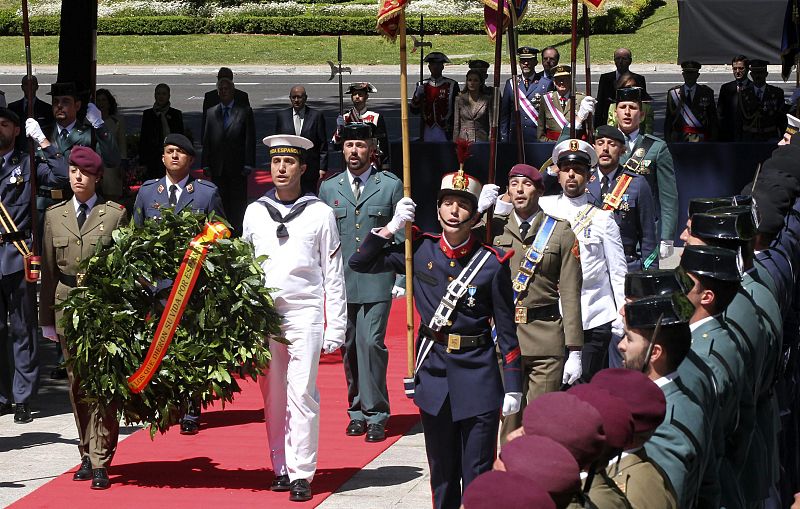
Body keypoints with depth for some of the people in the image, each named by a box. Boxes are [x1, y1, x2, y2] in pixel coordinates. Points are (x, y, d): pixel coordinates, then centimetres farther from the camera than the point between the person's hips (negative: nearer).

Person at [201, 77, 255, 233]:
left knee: (238, 205, 0)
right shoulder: (211, 113, 12)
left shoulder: (244, 111, 3)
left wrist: (248, 165, -9)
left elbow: (250, 139, -2)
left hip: (237, 167, -3)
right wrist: (206, 165, 2)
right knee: (220, 204, 4)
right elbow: (206, 141, 10)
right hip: (218, 168, 3)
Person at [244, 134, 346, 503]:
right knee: (273, 397, 5)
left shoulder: (320, 213, 4)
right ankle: (280, 469, 13)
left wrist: (336, 327, -1)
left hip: (304, 313, -3)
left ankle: (301, 474, -7)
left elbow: (333, 275, 4)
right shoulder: (255, 212, 11)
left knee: (302, 394, -9)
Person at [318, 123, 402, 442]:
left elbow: (402, 236, 5)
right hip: (341, 282, 3)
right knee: (349, 347, 7)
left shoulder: (391, 186, 4)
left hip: (377, 281, -3)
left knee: (371, 343, -12)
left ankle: (376, 415, -7)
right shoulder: (329, 188, 12)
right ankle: (357, 411, 17)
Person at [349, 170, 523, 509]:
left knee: (478, 475, -3)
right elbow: (360, 263, 5)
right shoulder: (420, 251, 1)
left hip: (477, 376, -3)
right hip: (433, 370, 3)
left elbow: (507, 330, -2)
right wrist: (392, 226, -6)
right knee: (442, 473, 12)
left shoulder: (492, 263, -6)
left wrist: (513, 387, -4)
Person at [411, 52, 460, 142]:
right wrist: (418, 95, -11)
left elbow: (457, 110, 1)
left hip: (445, 133, -2)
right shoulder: (422, 86, 9)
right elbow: (414, 110, 6)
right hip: (427, 133, 2)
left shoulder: (451, 85, 1)